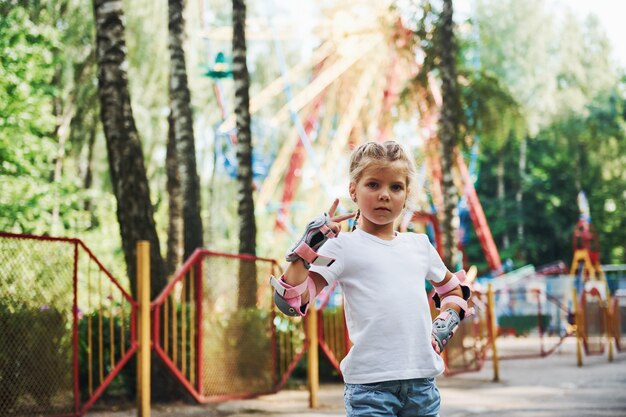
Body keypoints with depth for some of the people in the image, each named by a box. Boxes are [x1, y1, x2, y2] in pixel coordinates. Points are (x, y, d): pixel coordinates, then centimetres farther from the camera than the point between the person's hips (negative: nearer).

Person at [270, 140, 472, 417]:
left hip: (422, 381, 5)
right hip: (370, 384, -5)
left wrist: (445, 326, 13)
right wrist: (308, 246, -17)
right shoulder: (343, 247, -3)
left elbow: (453, 290, 31)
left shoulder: (420, 245, 13)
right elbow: (291, 302, -12)